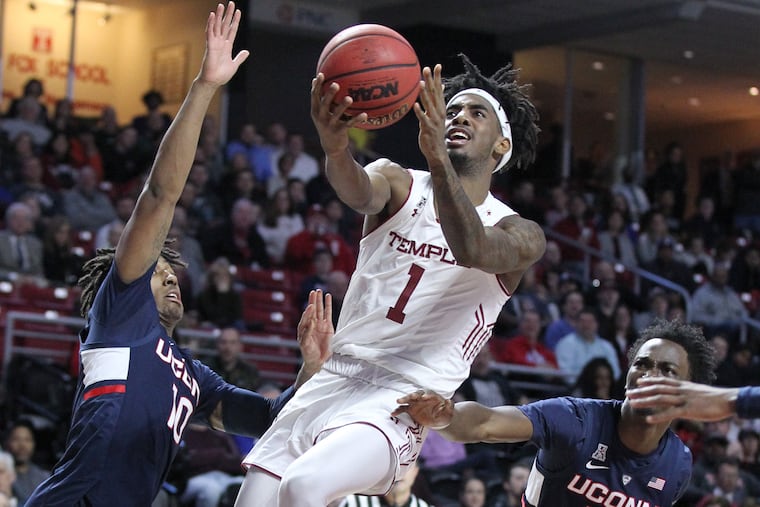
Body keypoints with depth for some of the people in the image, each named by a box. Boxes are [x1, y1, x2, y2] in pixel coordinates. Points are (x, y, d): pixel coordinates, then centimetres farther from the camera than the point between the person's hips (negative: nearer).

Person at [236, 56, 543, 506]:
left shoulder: (521, 234, 1)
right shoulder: (400, 183, 9)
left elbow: (472, 250, -23)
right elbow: (360, 193, -16)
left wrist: (438, 157, -39)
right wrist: (336, 146, -41)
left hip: (400, 406, -4)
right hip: (332, 382, 5)